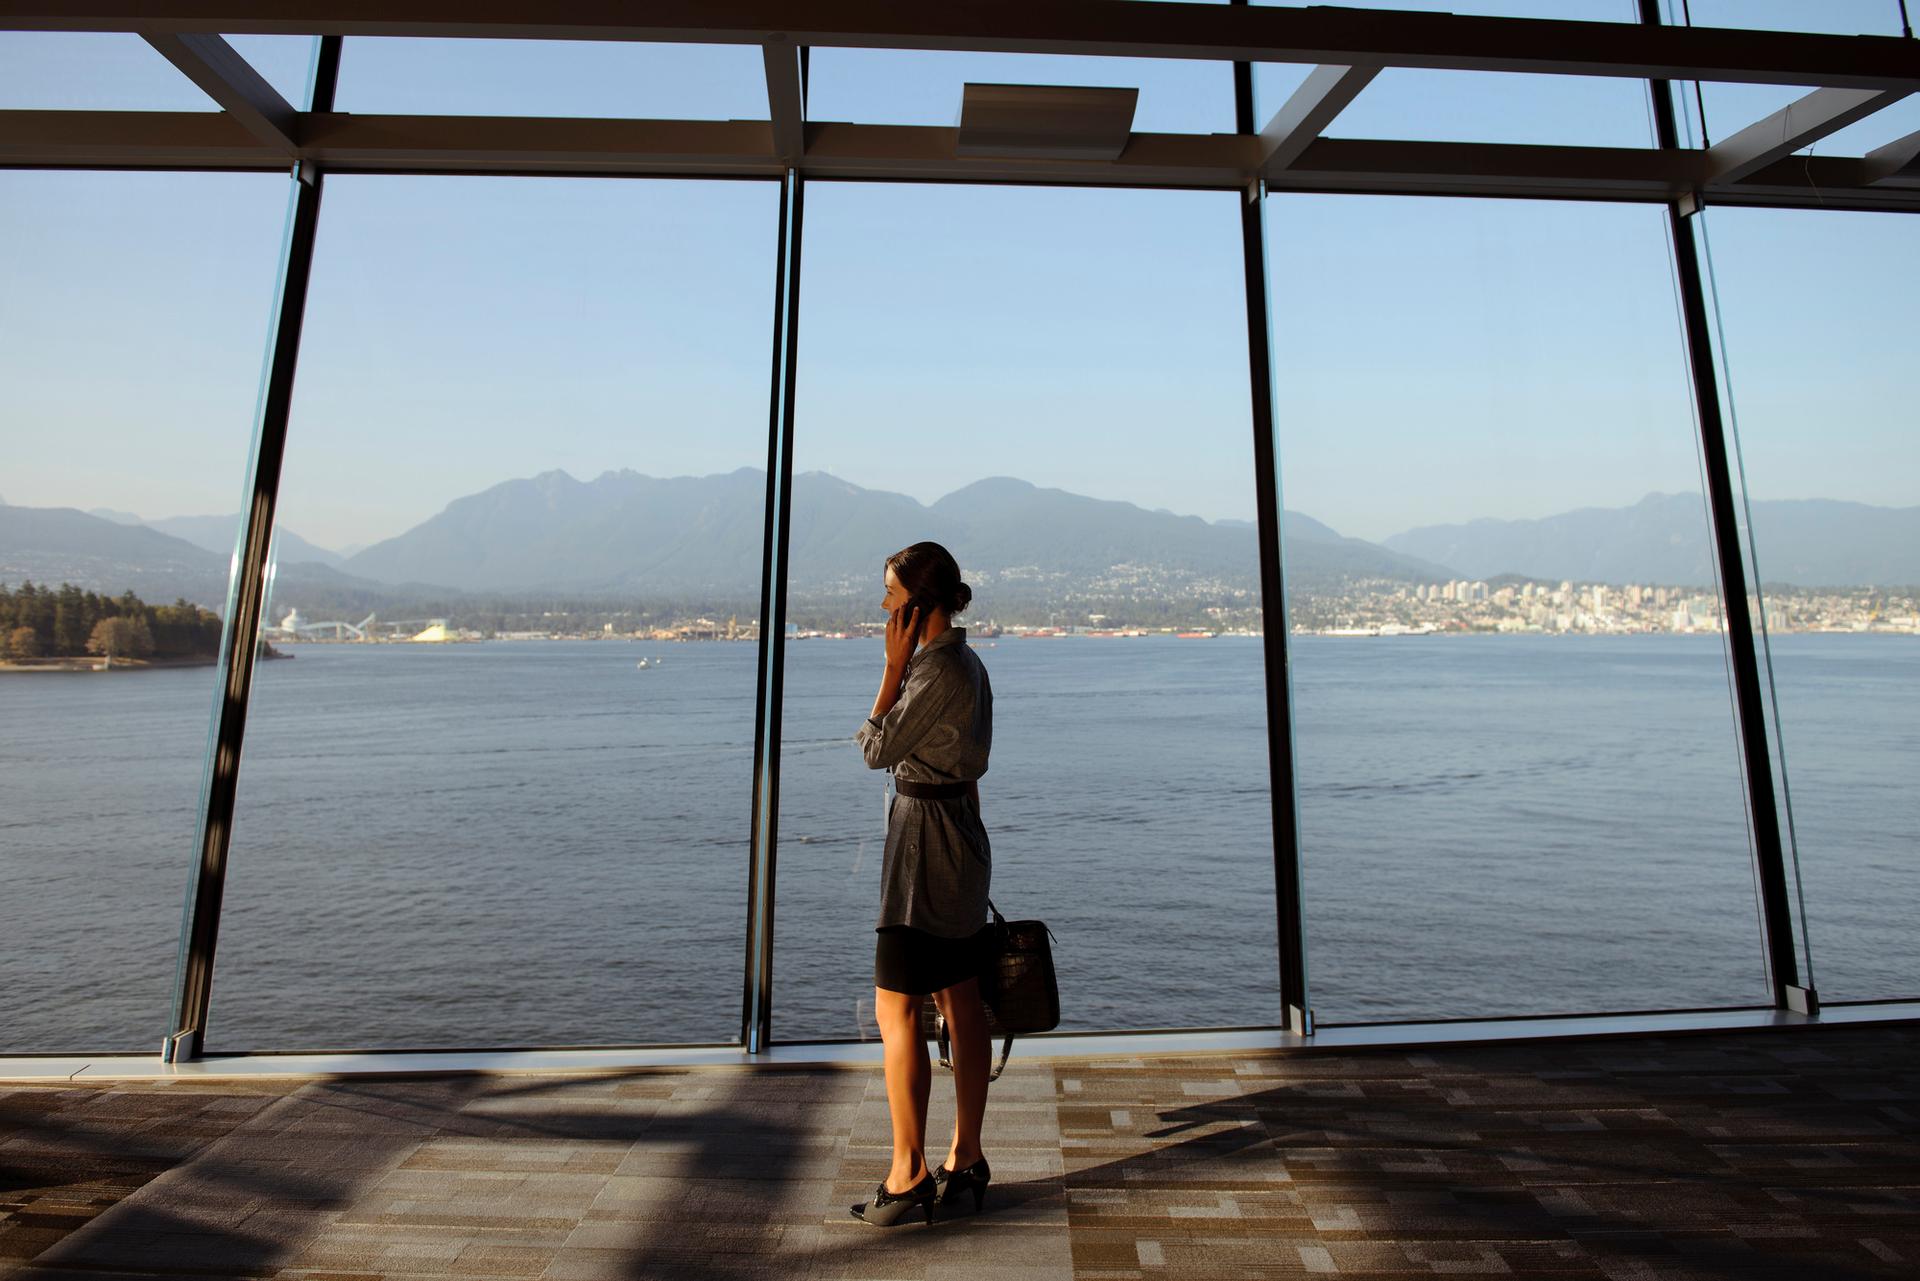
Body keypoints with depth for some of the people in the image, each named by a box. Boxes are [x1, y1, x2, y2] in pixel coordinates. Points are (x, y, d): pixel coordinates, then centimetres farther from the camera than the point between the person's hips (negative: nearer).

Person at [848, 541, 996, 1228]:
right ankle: (966, 1161, 25)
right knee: (961, 1004, 13)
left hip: (926, 839, -10)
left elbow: (878, 749, -14)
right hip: (959, 835, 10)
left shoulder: (938, 668, -18)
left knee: (895, 1008, -1)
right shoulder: (964, 662, 12)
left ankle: (909, 1176, 10)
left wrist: (893, 666, -10)